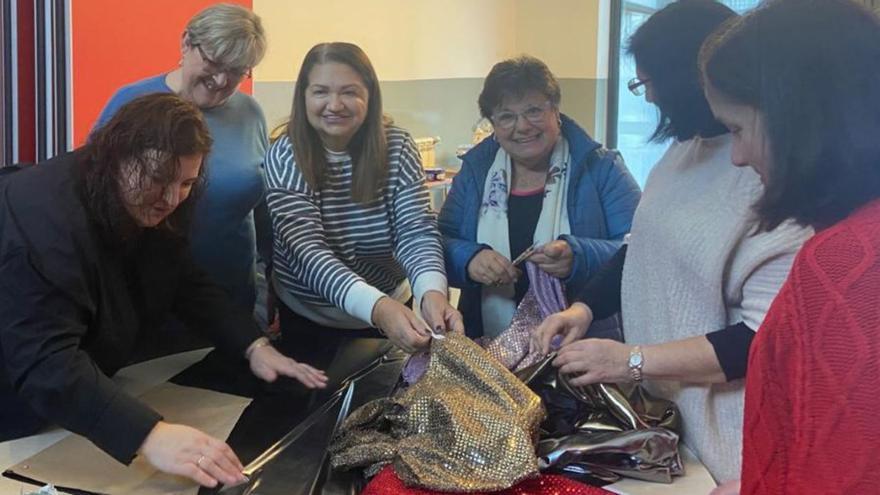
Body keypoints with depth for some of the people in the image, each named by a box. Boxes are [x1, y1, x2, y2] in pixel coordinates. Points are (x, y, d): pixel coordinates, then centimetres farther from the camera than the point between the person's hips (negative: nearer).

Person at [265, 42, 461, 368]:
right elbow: (306, 251, -28)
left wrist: (432, 293, -41)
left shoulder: (397, 148, -11)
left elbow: (416, 230, -19)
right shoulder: (284, 157, -18)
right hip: (308, 322, -2)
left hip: (392, 313, 2)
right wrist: (378, 306, -45)